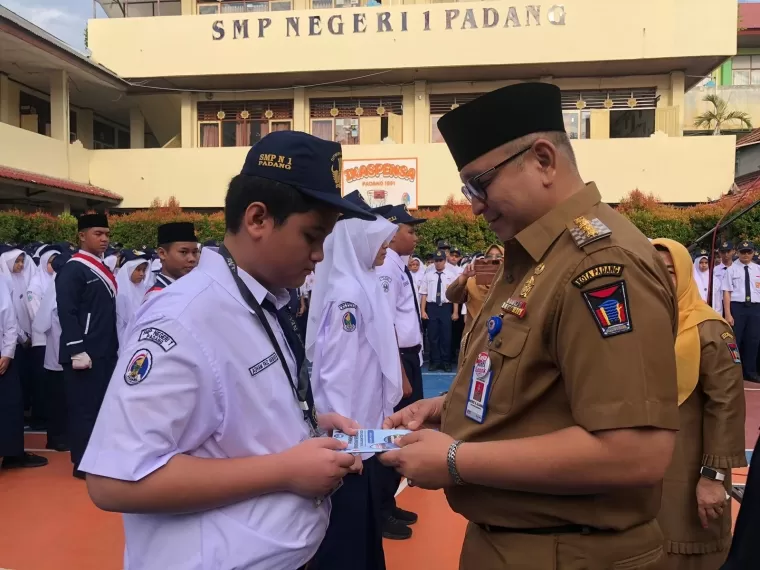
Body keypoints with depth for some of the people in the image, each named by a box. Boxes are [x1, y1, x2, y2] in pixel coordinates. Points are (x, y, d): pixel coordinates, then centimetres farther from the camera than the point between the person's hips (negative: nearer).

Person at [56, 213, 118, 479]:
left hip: (106, 352, 9)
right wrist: (77, 351, -21)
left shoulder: (104, 269, 15)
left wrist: (114, 347, 15)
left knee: (102, 405, 15)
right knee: (84, 407, 0)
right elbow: (66, 313, -18)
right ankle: (83, 464, 11)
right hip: (84, 353, -8)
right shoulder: (73, 269, -11)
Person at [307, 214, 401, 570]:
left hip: (365, 425, 9)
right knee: (346, 531, 7)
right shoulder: (346, 291, -20)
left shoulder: (363, 284, 7)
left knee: (365, 524, 22)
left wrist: (378, 418, 16)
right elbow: (335, 371, -22)